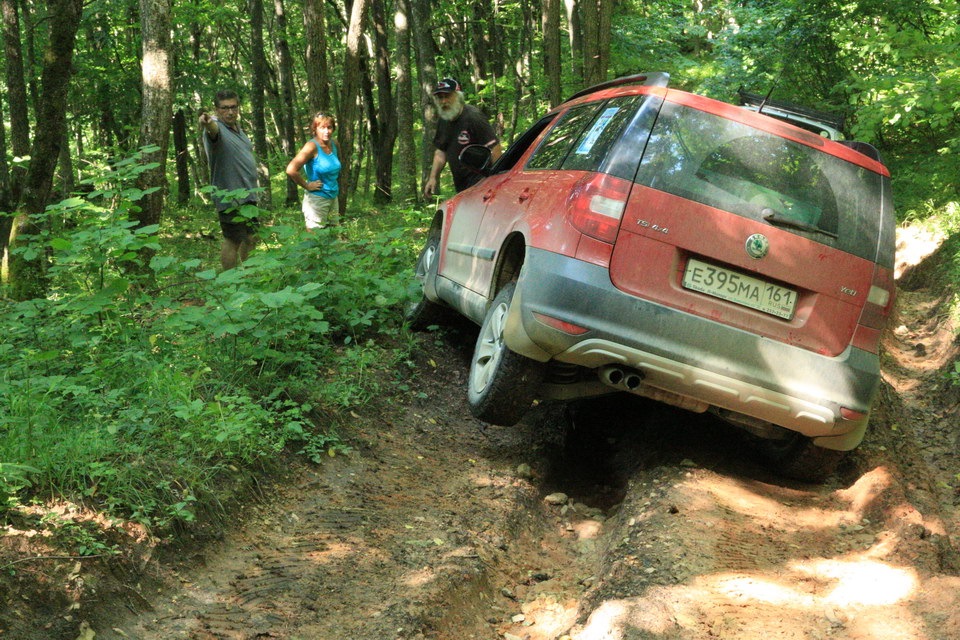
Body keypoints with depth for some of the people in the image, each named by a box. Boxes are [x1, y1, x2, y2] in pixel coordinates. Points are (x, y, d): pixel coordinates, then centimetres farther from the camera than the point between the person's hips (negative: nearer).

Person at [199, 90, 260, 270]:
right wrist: (208, 124, -65)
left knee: (251, 238, 18)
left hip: (247, 194, 9)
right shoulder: (218, 128, -15)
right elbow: (214, 130, -41)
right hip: (230, 198, -9)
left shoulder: (237, 127, 12)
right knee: (233, 240, -6)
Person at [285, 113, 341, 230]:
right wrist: (307, 186, -19)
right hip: (317, 199, -8)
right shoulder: (312, 146, -17)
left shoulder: (334, 144, 3)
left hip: (333, 197, 8)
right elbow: (291, 170, -29)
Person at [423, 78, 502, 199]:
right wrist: (433, 177, 13)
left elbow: (494, 148, -18)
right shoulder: (443, 122, 12)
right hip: (460, 187, 9)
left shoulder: (473, 117, -15)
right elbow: (440, 151, 22)